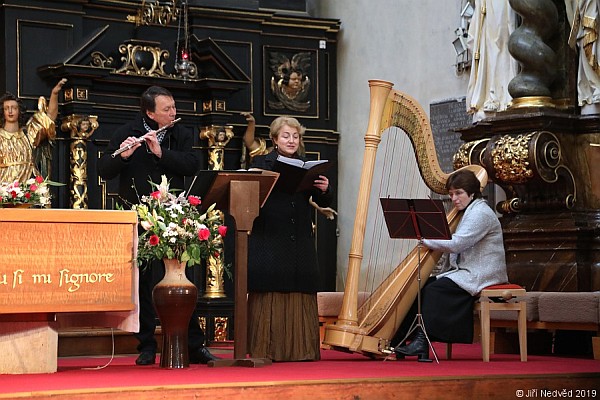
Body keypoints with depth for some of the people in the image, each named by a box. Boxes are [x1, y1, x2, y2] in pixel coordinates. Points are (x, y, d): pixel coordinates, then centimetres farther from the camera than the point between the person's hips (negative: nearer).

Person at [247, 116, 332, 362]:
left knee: (300, 293, 2)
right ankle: (267, 349, 0)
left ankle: (299, 349, 6)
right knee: (269, 293, -4)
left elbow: (323, 203, 10)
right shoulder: (262, 163, 5)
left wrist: (324, 190, -11)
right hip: (269, 238, -3)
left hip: (300, 240, 3)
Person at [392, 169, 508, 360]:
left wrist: (424, 237, -16)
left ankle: (422, 341, -29)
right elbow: (454, 247, 16)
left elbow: (456, 244, -23)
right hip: (465, 271, 10)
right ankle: (398, 340, -11)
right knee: (422, 286, -5)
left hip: (480, 276, -10)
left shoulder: (481, 213, -13)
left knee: (435, 289, -25)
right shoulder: (468, 212, 19)